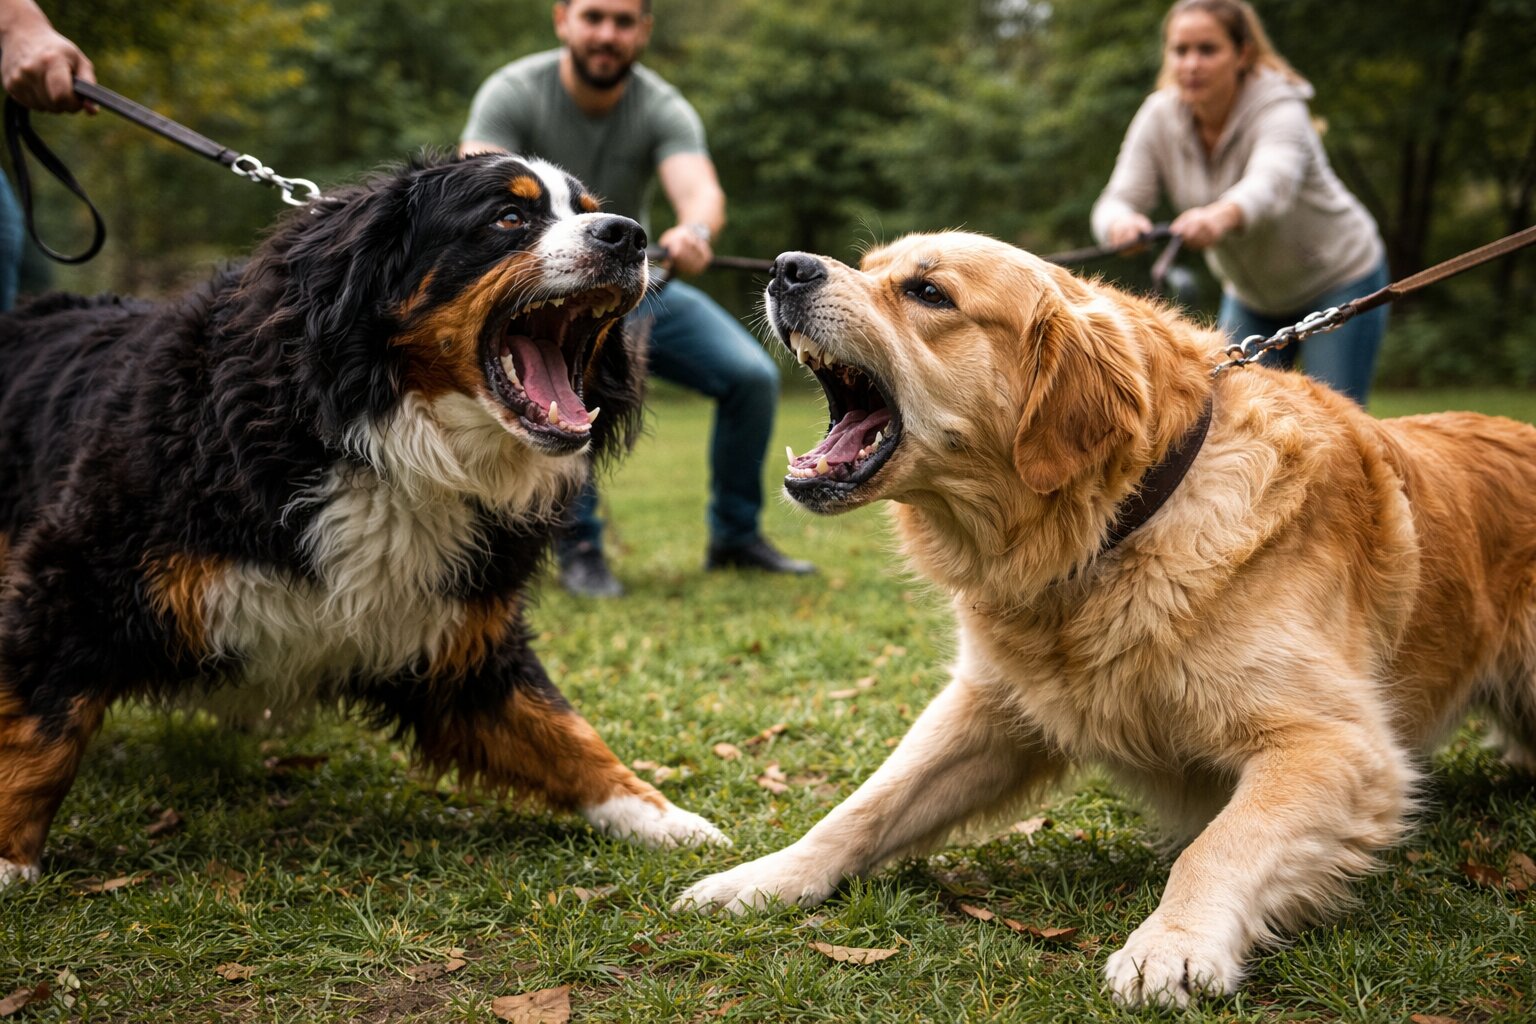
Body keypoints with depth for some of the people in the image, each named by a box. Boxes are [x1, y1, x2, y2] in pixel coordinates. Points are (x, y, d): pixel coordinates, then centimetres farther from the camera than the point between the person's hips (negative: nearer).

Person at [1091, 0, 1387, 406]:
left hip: (1339, 281, -5)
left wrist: (1222, 215, -70)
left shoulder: (1279, 108, -27)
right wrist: (1122, 223, -47)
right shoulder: (1159, 117, -13)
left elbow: (1270, 182, -47)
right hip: (1249, 293, 5)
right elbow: (1117, 200, -21)